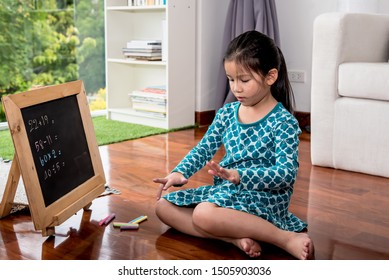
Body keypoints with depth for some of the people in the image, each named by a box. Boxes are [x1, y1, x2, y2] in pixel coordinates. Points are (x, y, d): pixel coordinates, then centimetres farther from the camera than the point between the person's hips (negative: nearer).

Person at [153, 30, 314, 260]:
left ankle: (288, 239, -23)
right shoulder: (227, 113, 8)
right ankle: (235, 238, -21)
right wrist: (180, 173, -9)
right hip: (224, 190, 8)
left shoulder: (283, 121, -11)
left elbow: (287, 173, -19)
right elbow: (204, 149, 11)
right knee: (164, 206, -2)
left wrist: (239, 176, -31)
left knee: (205, 214, -35)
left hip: (264, 196, -8)